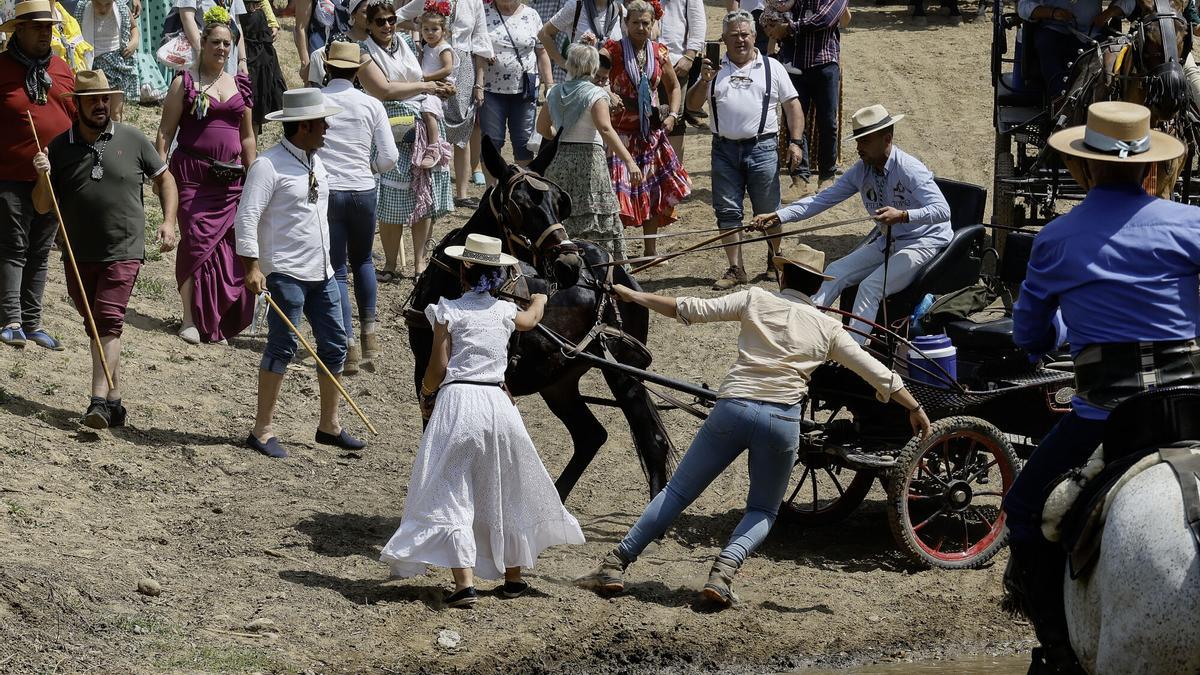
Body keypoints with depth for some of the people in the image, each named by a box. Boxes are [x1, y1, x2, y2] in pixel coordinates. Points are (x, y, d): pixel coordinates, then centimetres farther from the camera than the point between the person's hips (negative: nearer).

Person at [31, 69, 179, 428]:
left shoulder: (132, 140, 0)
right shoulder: (59, 148, 2)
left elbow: (164, 179, 12)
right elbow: (42, 207, 4)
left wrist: (168, 221, -1)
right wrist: (43, 178, -16)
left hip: (123, 252, -3)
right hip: (79, 254, 3)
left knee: (108, 323, -14)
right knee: (98, 326, 11)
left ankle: (99, 401, -18)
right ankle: (114, 398, 22)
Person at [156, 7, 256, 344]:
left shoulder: (240, 85, 13)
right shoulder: (185, 83, 0)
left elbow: (248, 137, 19)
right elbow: (166, 130, -1)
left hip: (230, 177, 4)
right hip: (192, 174, -4)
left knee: (226, 246, 2)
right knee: (196, 242, -8)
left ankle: (218, 319, 13)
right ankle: (190, 319, -1)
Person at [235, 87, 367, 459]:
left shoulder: (315, 162, 13)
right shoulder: (269, 165, -13)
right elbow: (247, 215, -17)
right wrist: (251, 266, -23)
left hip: (322, 273, 8)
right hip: (285, 273, -8)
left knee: (334, 344, 10)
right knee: (282, 346, -7)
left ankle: (329, 425, 21)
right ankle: (262, 431, 0)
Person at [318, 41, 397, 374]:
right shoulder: (371, 105, -2)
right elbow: (389, 157, -2)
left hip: (325, 192, -2)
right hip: (363, 191, 2)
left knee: (336, 269, 5)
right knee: (362, 260, 24)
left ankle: (348, 346, -3)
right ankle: (369, 332, 21)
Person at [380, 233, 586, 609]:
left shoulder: (449, 309, -1)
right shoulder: (505, 311, 11)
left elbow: (438, 367, -6)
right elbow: (531, 319, 36)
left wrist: (426, 395, 14)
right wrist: (539, 299, 58)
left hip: (457, 400, -4)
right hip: (498, 403, 4)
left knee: (451, 495, -3)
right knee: (506, 493, 19)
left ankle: (464, 582, -16)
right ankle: (513, 576, 29)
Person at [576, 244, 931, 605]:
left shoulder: (756, 300, 8)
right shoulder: (828, 328, 11)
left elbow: (694, 309, 5)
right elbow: (877, 374, 14)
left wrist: (634, 296, 13)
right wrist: (916, 409, 24)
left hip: (732, 408, 0)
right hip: (782, 421, 0)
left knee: (677, 492, 11)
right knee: (763, 511, 19)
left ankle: (615, 565, 7)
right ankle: (725, 567, -9)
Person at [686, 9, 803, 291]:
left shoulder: (771, 67, 7)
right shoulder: (715, 69, 10)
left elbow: (792, 105, 6)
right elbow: (692, 105, 8)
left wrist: (795, 142, -5)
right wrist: (704, 80, -10)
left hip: (762, 148, -2)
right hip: (724, 149, 2)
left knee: (768, 211, 4)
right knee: (727, 211, 2)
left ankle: (775, 259, 23)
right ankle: (736, 269, 9)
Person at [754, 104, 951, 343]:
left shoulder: (910, 170, -21)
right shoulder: (862, 171, 0)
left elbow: (943, 210, -29)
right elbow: (823, 199, 1)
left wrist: (902, 215, -45)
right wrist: (778, 216, -9)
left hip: (923, 243, -8)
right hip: (887, 241, 8)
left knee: (869, 287, -26)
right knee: (835, 273, -6)